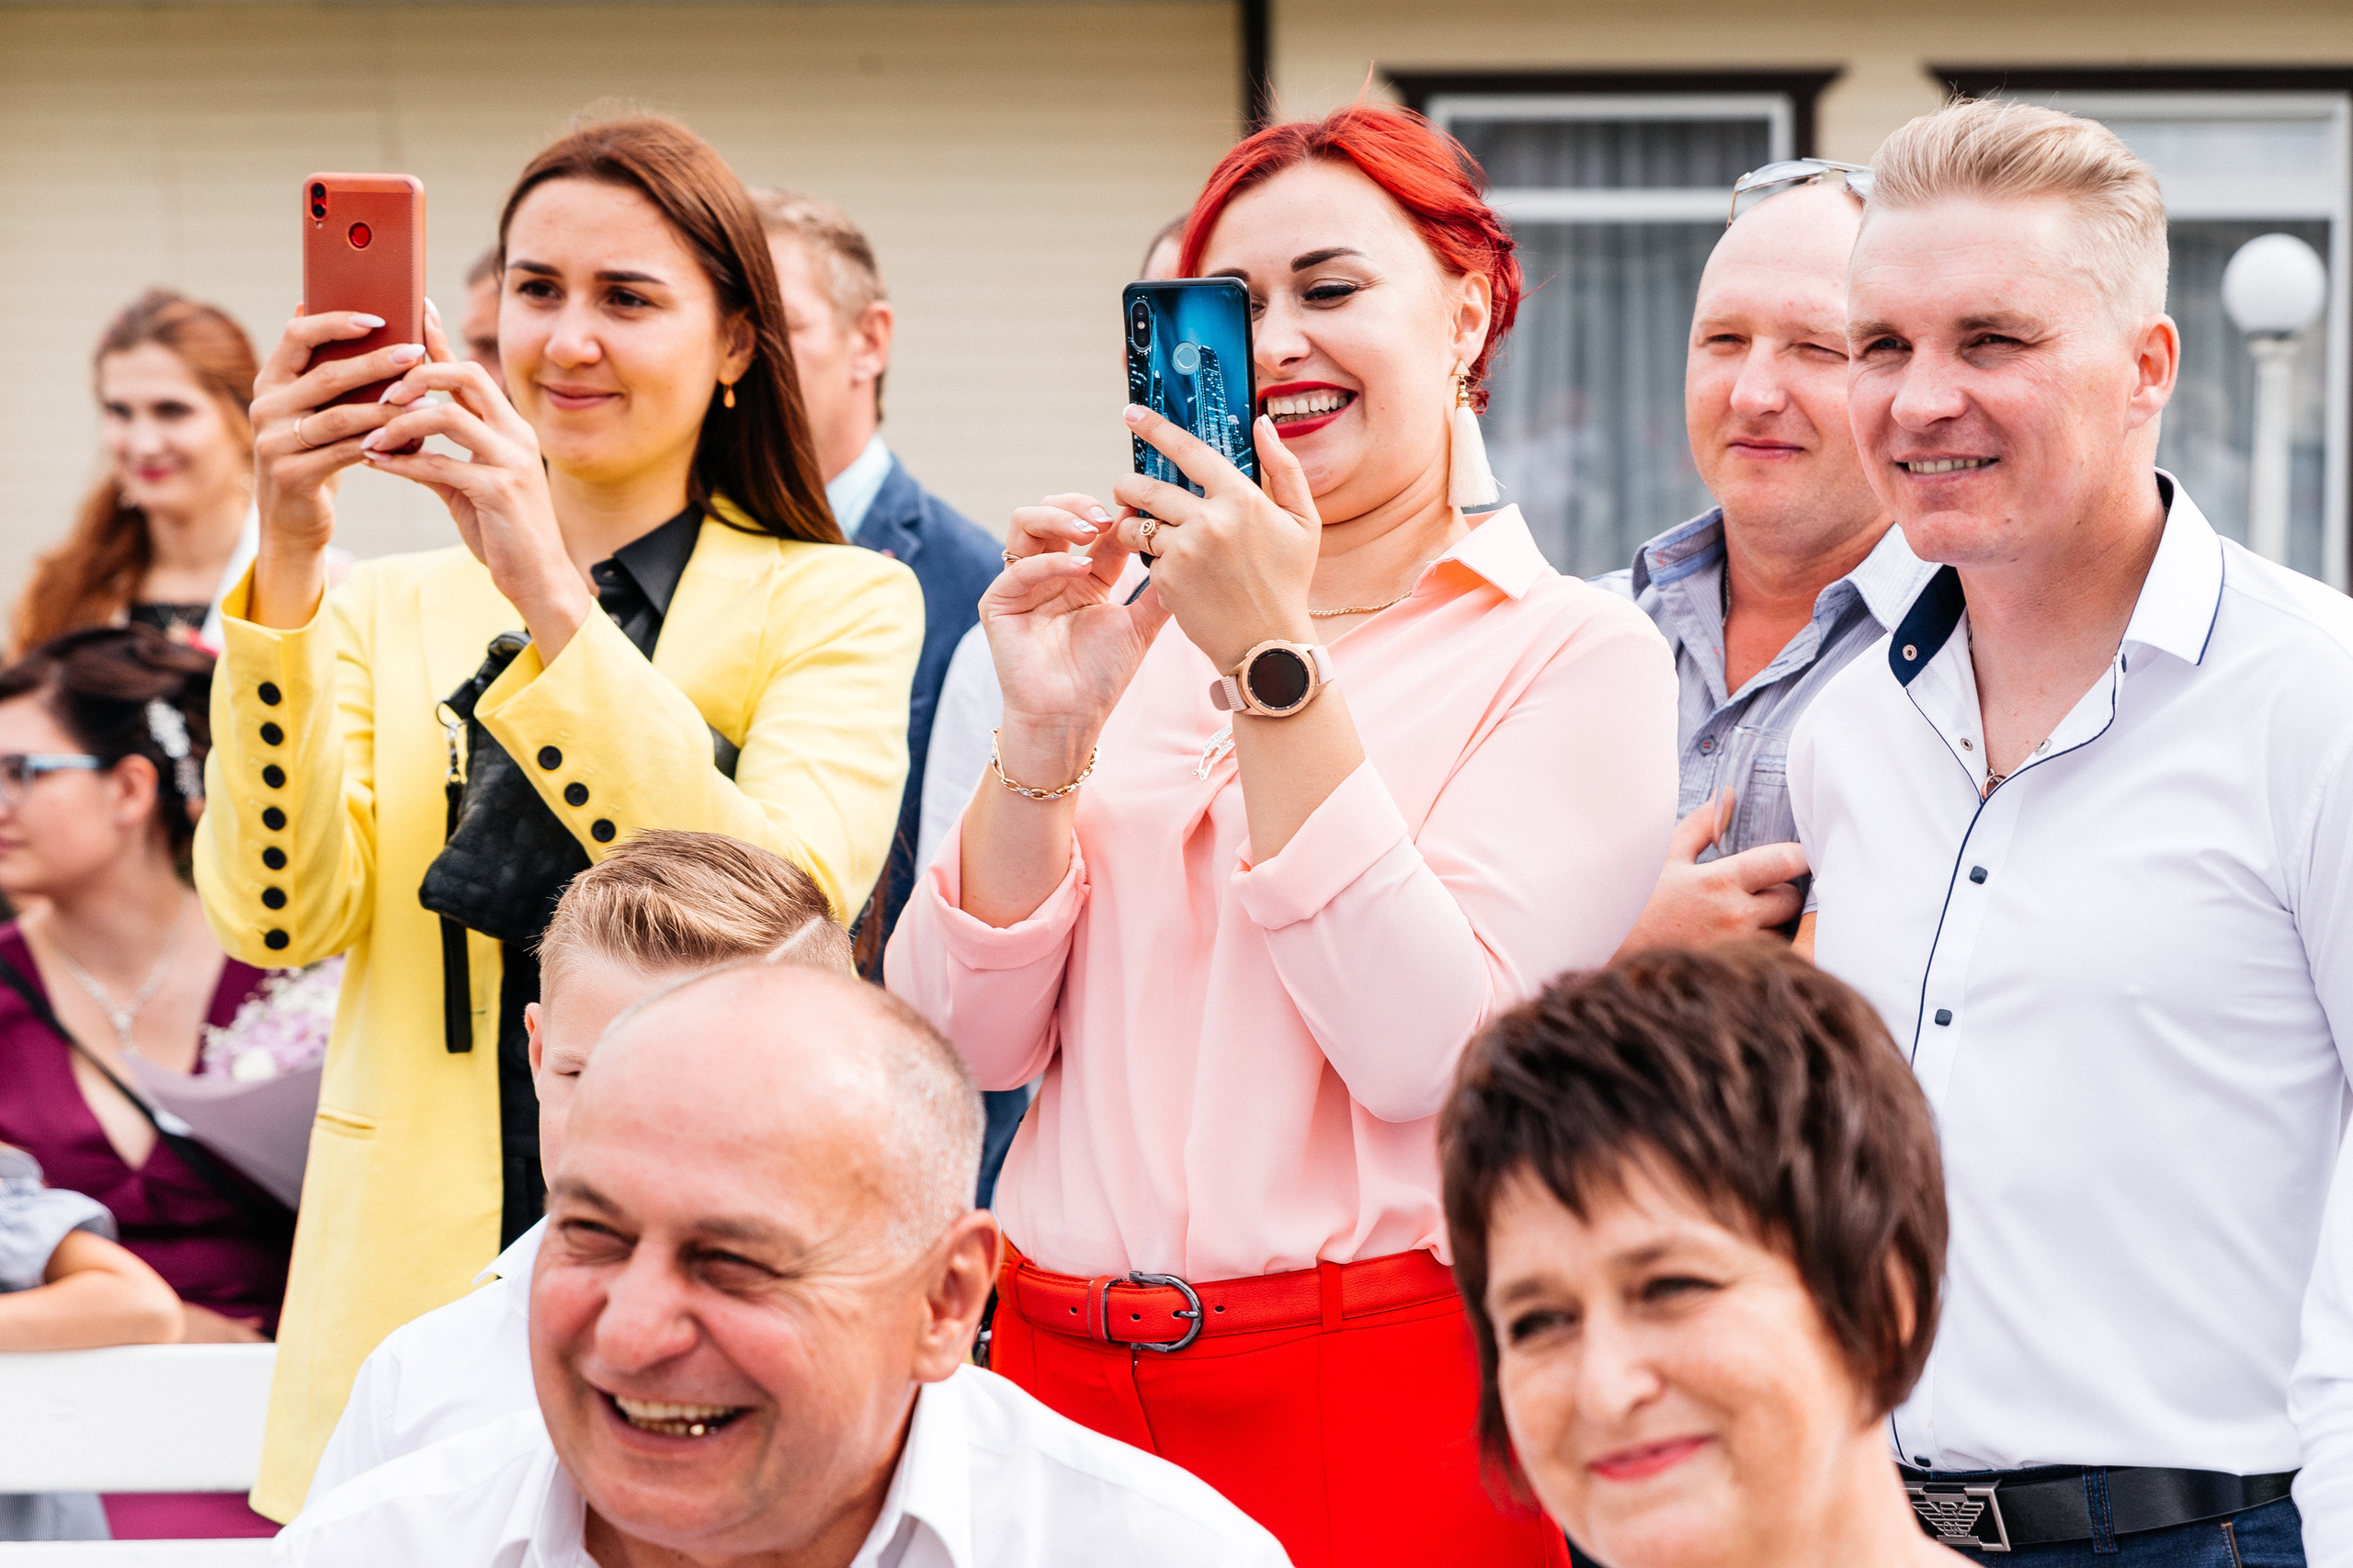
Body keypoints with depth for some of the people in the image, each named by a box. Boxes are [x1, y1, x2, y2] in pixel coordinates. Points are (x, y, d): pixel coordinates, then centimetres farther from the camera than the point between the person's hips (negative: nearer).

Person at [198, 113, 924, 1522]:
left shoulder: (843, 606, 2)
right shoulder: (386, 611, 9)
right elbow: (278, 916, -7)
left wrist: (551, 596, -24)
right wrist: (287, 560, -18)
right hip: (419, 1294, 2)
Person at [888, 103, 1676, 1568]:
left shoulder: (1576, 653, -3)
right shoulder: (1140, 633, 9)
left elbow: (1428, 1047, -16)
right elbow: (973, 1037, 3)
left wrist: (1277, 662, -16)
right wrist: (1045, 735, -10)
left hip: (1385, 1399, -4)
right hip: (1071, 1378, 4)